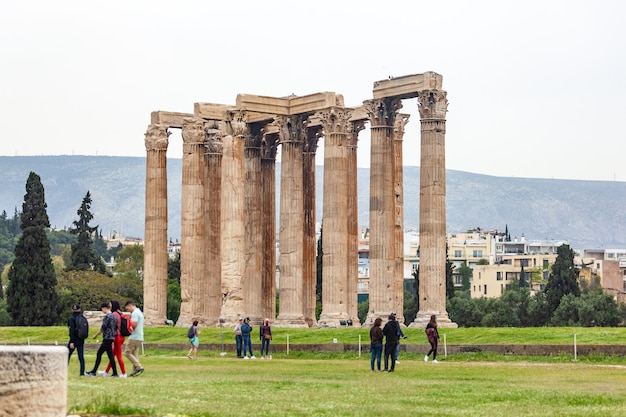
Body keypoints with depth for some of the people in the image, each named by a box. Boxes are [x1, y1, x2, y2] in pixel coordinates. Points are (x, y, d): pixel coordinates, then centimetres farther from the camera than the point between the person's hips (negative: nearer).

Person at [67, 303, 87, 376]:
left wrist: (71, 342, -18)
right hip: (81, 340, 5)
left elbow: (72, 331, -18)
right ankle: (82, 372, 1)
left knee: (67, 355, 5)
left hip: (74, 340, -5)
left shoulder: (71, 318, -11)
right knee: (81, 357, 6)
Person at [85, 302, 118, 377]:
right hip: (111, 338, 10)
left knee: (110, 355, -5)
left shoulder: (107, 316, -13)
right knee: (99, 354, 11)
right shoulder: (113, 316, 14)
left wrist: (96, 335, 0)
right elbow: (115, 327, 17)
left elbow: (103, 328, -12)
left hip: (107, 338, -10)